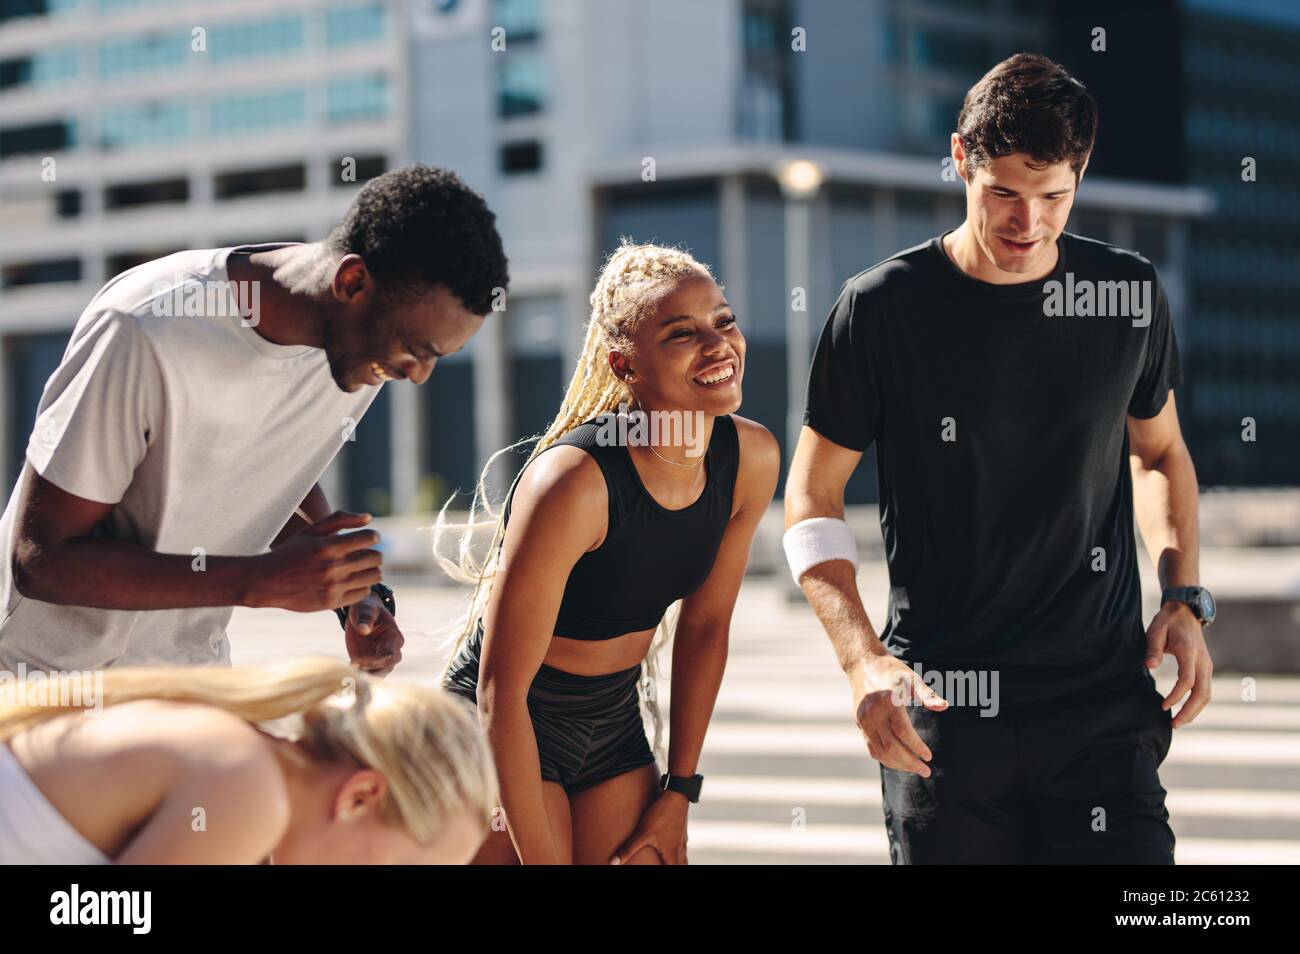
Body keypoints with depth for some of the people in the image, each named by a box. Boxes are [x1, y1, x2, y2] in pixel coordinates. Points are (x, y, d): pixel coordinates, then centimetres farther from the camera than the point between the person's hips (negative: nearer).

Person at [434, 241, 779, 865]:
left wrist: (679, 789, 6)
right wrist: (542, 859, -23)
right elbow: (501, 693, -24)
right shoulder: (574, 483, -29)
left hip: (615, 718, 6)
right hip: (505, 731, -6)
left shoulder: (750, 458, -10)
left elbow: (705, 625, 5)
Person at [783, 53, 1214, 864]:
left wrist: (1186, 599, 4)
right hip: (941, 708, -1)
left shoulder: (1130, 294, 3)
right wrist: (865, 661, -12)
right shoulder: (883, 308, -5)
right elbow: (812, 498, 0)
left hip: (1105, 703, 2)